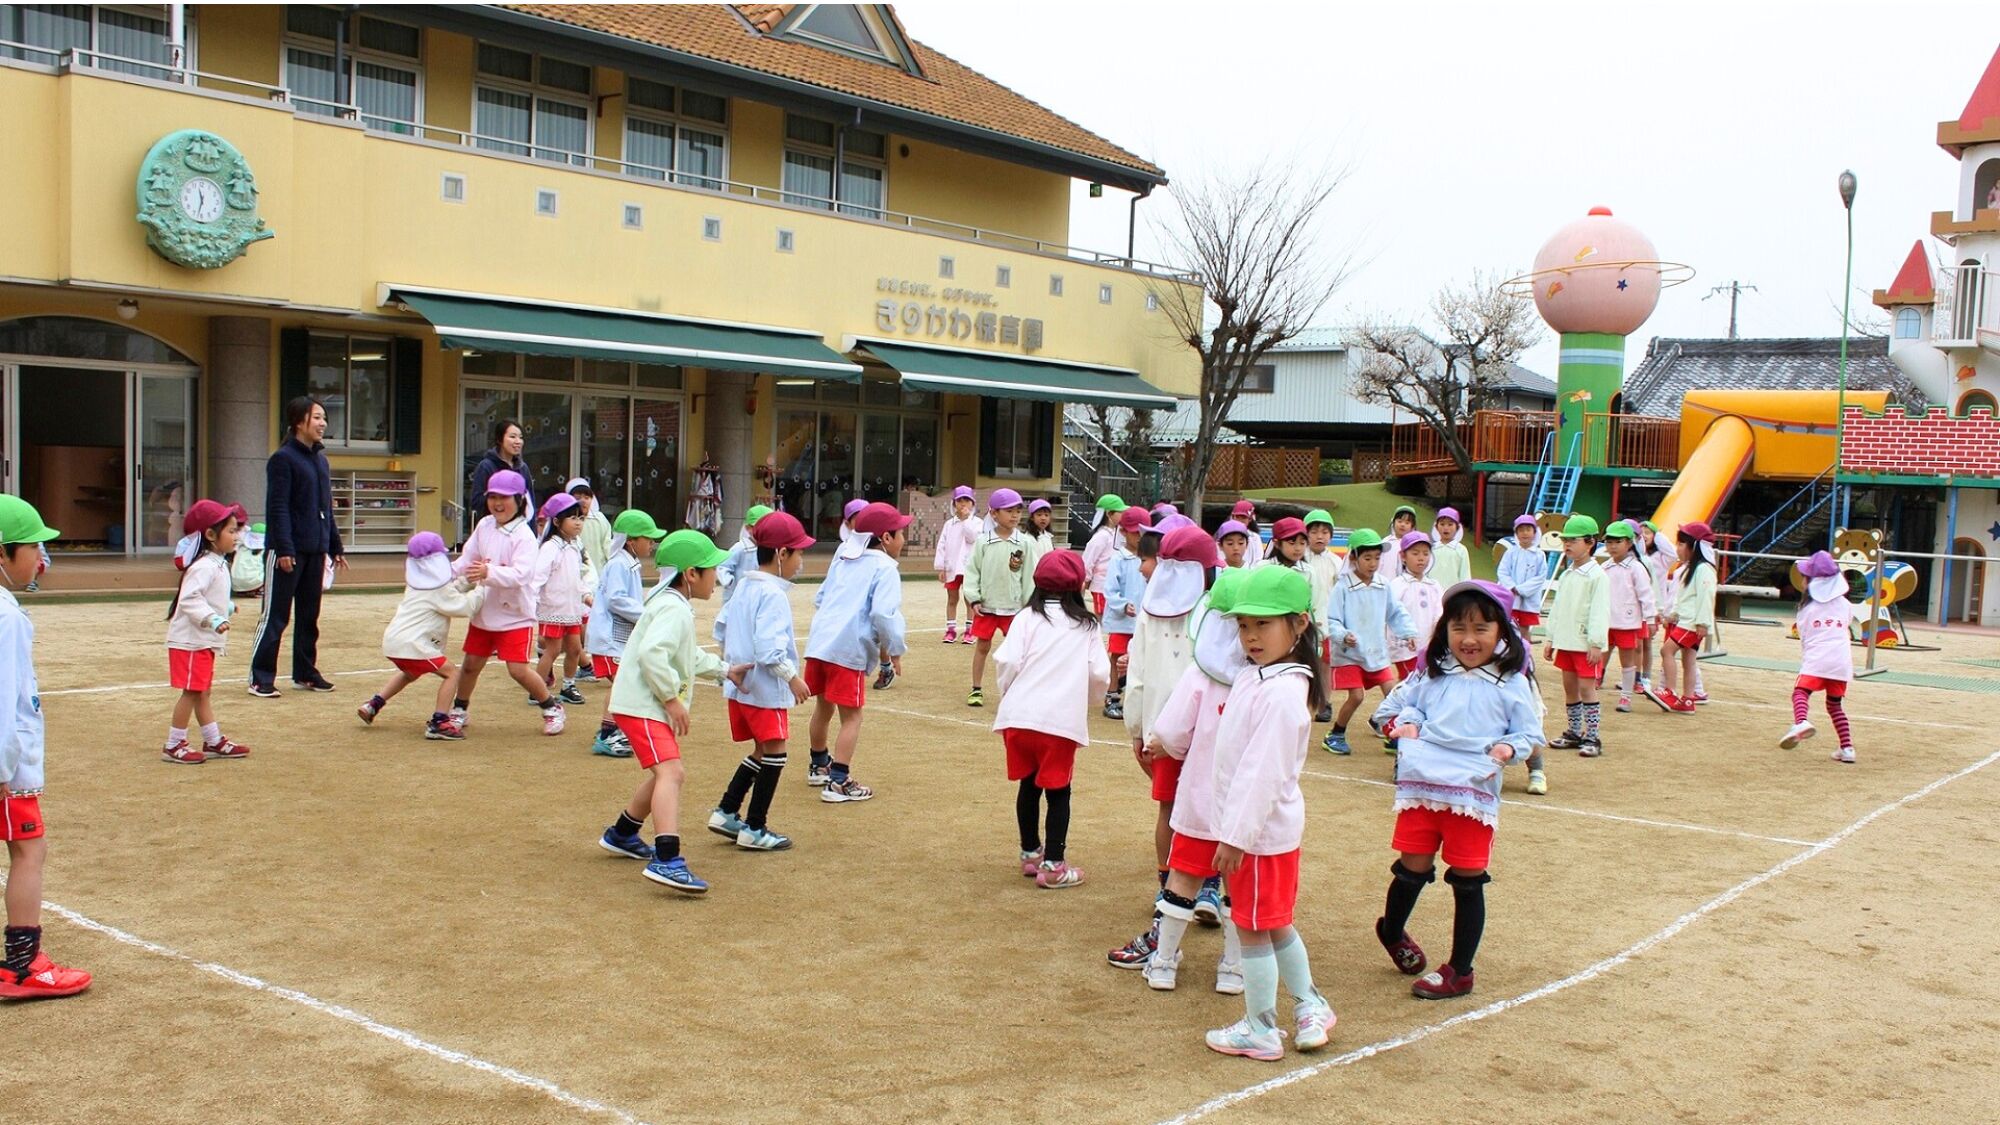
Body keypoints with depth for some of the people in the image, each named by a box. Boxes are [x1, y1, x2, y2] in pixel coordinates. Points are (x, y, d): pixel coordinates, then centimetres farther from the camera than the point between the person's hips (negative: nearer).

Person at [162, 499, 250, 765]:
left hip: (205, 641, 10)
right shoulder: (204, 566, -20)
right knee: (191, 692, -4)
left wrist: (226, 607, 37)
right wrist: (213, 618, -37)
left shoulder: (218, 564, 11)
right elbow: (189, 598, -30)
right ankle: (173, 745, 5)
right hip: (190, 640, -10)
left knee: (202, 692, 16)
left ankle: (214, 742, 23)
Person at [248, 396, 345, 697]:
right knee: (274, 616, -3)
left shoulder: (321, 460, 15)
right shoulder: (283, 458, -9)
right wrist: (284, 549, -20)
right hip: (287, 551, -8)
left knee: (309, 616, 13)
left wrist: (336, 547, 18)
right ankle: (261, 678, 2)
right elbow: (277, 508, -14)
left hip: (315, 551, 8)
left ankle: (305, 673, 22)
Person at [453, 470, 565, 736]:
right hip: (484, 611, 6)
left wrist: (489, 572, -43)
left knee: (519, 669, -8)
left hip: (515, 614, -6)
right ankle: (460, 709, 35)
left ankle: (552, 707, 13)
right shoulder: (484, 526, 1)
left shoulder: (523, 535, -17)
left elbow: (521, 574, -29)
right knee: (471, 664, 13)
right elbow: (467, 559, 3)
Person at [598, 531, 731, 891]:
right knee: (669, 773, -24)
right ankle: (667, 861, -36)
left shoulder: (671, 605, 17)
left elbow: (690, 657, 27)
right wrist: (672, 697, -26)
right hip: (642, 706, -11)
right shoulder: (674, 609, -17)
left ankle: (622, 834, 44)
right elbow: (652, 652, -31)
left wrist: (724, 670, 23)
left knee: (664, 775, 26)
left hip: (650, 705, 11)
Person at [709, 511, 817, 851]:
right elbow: (769, 648, -25)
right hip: (765, 688, -10)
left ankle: (726, 813, 20)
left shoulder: (744, 587, 11)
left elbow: (720, 628, 18)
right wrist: (792, 677, -17)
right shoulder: (773, 594, -18)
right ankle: (754, 829, 4)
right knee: (774, 752, -1)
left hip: (740, 685, 10)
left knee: (761, 751, 20)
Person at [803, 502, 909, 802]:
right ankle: (839, 782, -2)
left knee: (823, 706, 24)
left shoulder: (844, 563, 20)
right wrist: (895, 649, -8)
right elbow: (883, 612, -17)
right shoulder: (885, 568, -5)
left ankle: (819, 766, 41)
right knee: (851, 715, 1)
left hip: (819, 642, 8)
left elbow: (819, 599, 24)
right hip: (849, 650, -8)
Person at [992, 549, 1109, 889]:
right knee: (1058, 791, 7)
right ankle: (1053, 865, 6)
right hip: (1063, 720, -2)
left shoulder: (1027, 618, 3)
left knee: (1029, 785, 17)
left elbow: (1007, 662, -5)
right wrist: (1089, 700, 23)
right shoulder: (1087, 625, 6)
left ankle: (1030, 853, 30)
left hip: (1020, 715, 2)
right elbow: (1099, 675, 2)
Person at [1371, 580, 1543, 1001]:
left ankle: (1459, 972, 19)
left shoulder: (1512, 683, 2)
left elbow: (1530, 732, 5)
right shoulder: (1431, 674, 9)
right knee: (1412, 871, 9)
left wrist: (1509, 748, -14)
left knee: (1468, 880, 6)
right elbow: (1391, 706, 18)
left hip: (1474, 793, -2)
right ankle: (1392, 932, 39)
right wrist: (1405, 722, -2)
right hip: (1421, 787, 2)